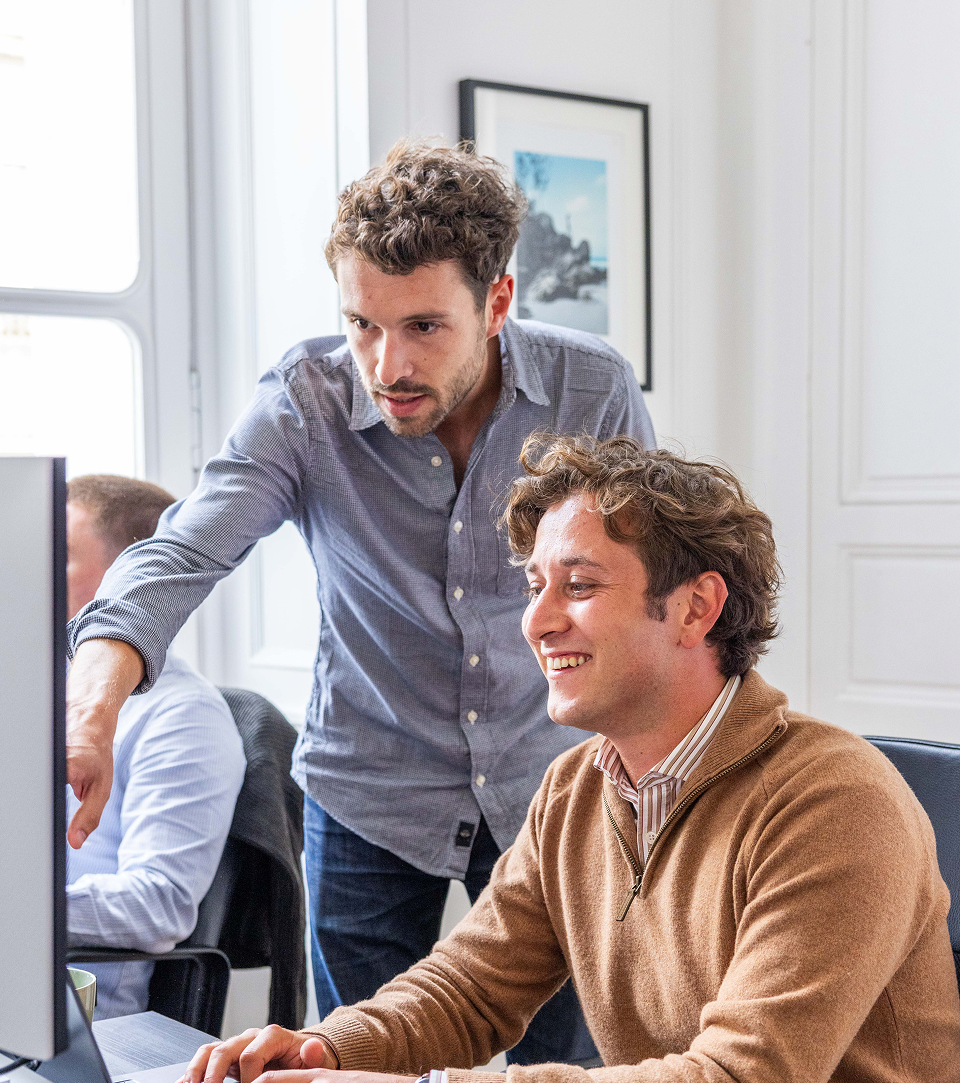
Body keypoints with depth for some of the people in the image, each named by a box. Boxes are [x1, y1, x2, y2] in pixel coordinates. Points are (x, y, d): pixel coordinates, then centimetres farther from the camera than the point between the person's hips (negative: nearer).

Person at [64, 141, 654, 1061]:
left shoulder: (595, 391, -15)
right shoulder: (305, 402, -18)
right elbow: (180, 555, -31)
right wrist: (91, 717, -49)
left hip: (545, 787, 1)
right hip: (371, 797, 0)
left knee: (560, 1059, 11)